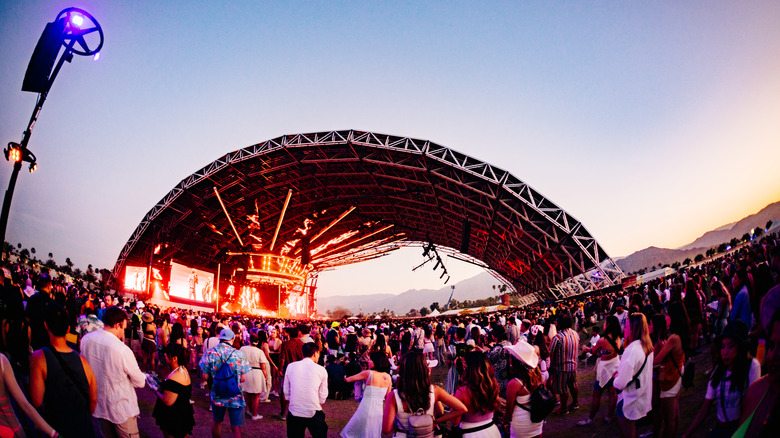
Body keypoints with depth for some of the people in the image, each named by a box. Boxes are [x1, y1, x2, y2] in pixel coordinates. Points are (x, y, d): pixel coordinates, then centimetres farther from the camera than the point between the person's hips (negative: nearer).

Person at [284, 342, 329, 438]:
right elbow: (322, 397, 1)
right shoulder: (321, 370, -4)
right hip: (313, 413, -3)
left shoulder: (291, 366, 2)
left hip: (294, 411, 3)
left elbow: (286, 391, 9)